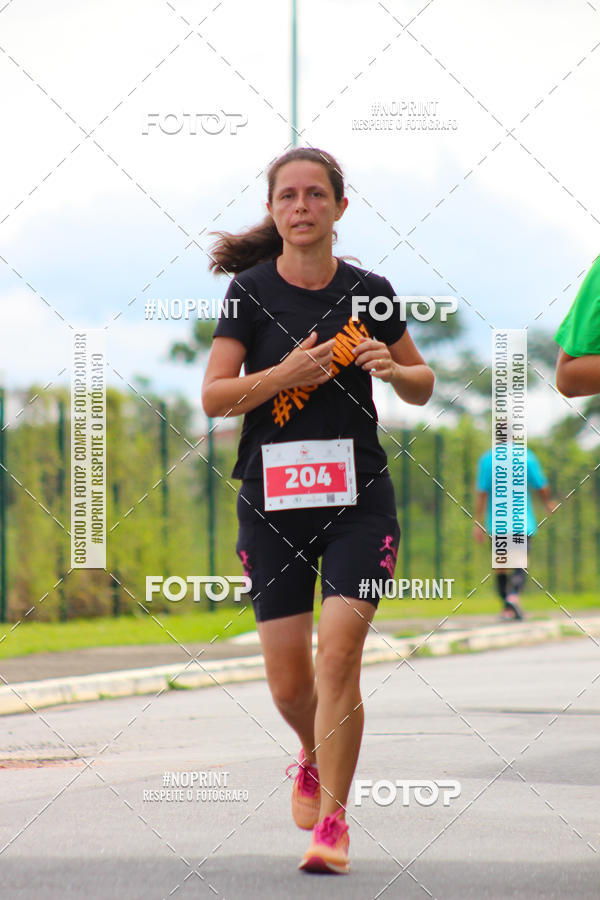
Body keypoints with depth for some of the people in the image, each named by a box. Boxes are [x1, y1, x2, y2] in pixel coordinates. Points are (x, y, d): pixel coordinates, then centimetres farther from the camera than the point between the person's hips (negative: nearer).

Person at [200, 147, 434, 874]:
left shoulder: (369, 292, 3)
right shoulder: (250, 292, -1)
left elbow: (422, 387, 15)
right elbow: (213, 397, -6)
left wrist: (393, 368, -7)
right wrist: (287, 373, -20)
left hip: (359, 496, 0)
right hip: (271, 500, 0)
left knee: (338, 650, -15)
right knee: (287, 680, 3)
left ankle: (332, 820, -6)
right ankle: (315, 758, 38)